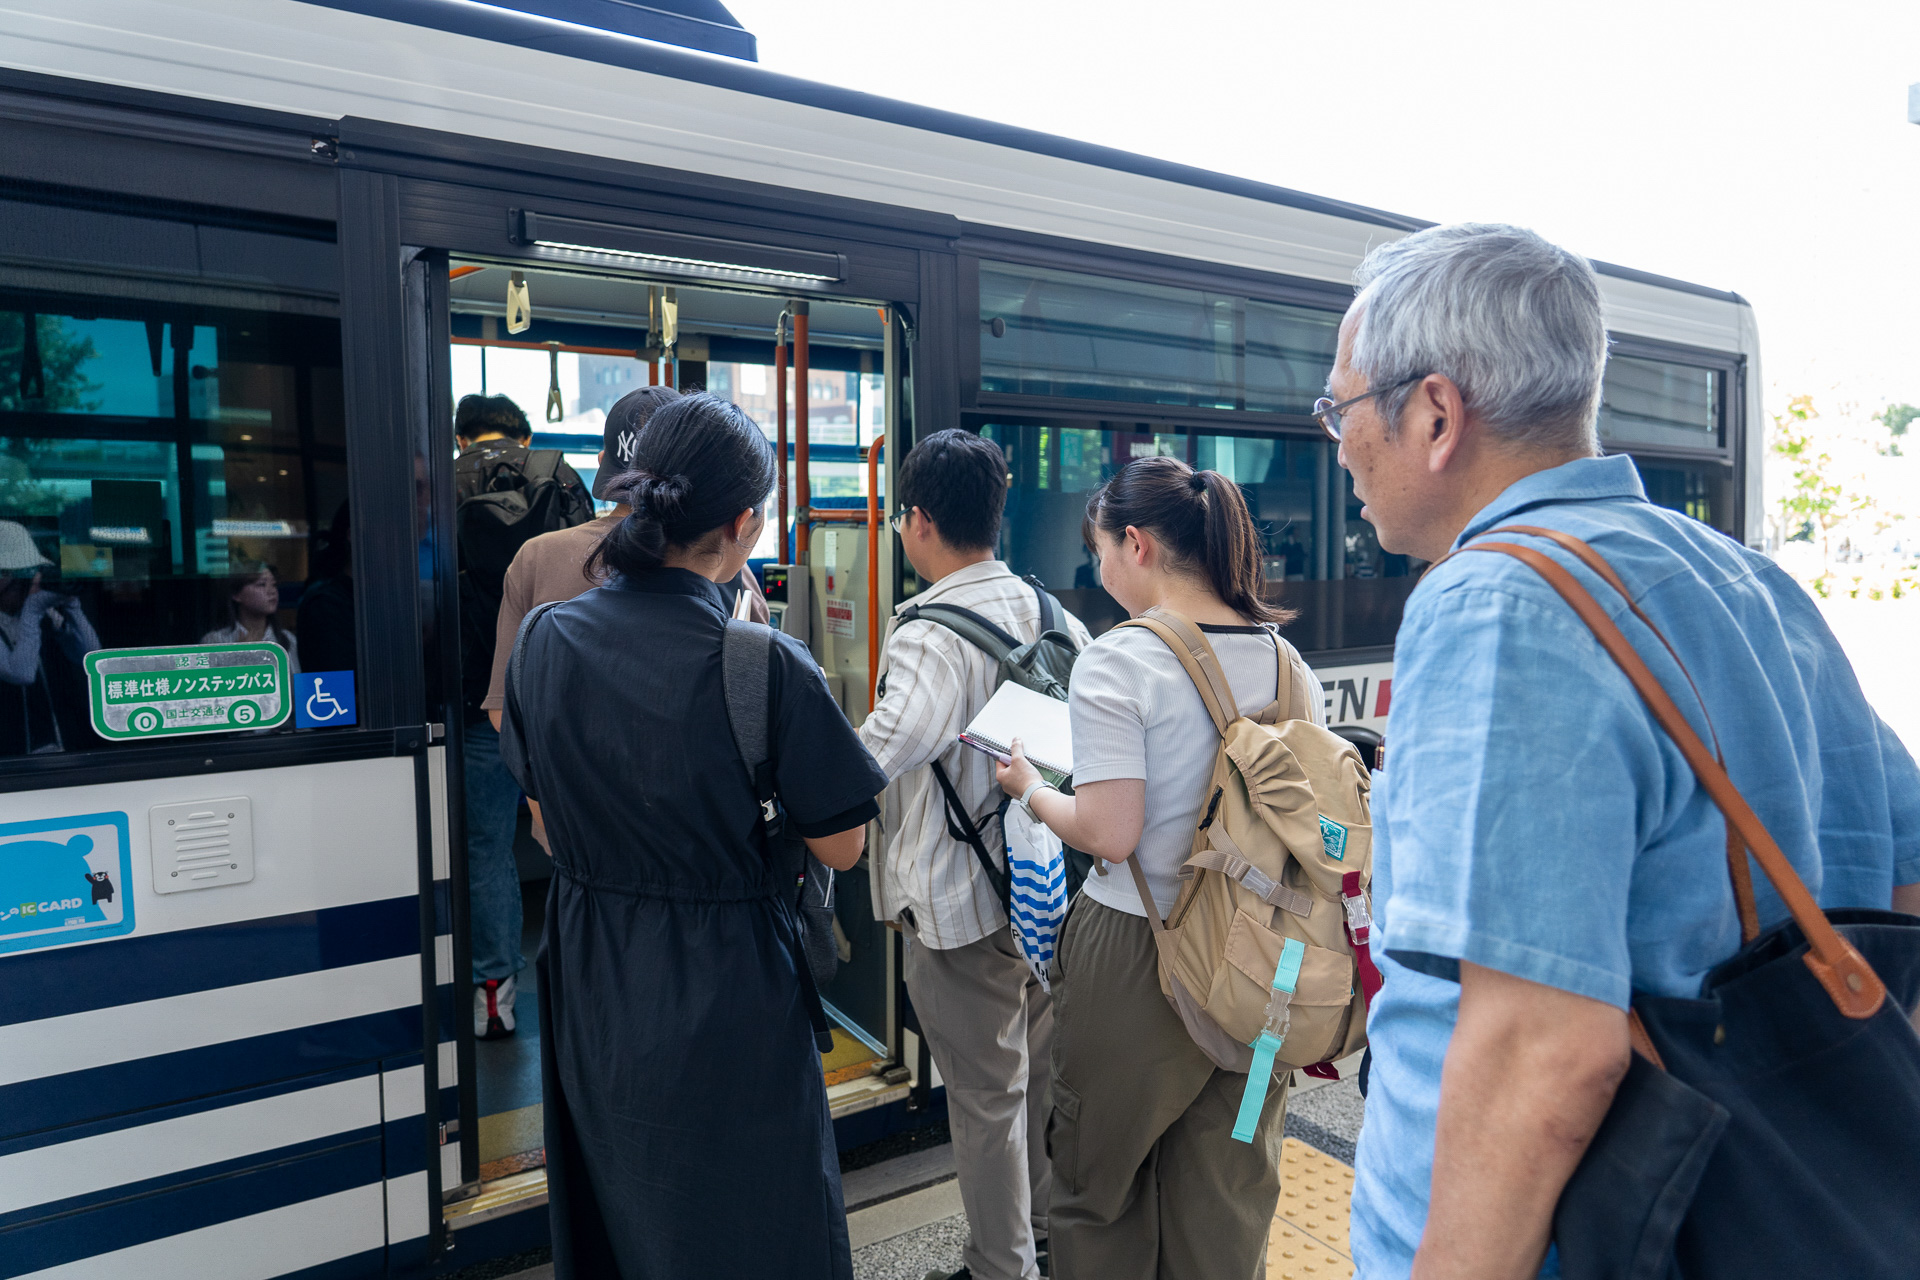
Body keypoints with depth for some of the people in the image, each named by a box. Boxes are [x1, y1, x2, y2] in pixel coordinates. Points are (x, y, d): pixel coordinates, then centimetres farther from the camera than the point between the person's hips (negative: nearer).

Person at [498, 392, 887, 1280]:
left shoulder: (547, 638, -7)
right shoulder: (768, 667, -24)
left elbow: (547, 818, 5)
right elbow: (840, 847, -13)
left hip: (592, 997, 6)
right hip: (726, 999, -5)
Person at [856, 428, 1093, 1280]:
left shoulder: (929, 634, -23)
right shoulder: (1053, 615, 1)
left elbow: (884, 753, -41)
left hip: (961, 903, -7)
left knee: (986, 1094, 10)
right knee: (1043, 1070, 24)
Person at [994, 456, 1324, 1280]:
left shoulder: (1117, 661, -17)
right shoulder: (1284, 658, 2)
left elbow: (1111, 833, -21)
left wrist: (1032, 789, -4)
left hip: (1134, 951, -6)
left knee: (1103, 1189, 17)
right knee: (1230, 1197, 21)